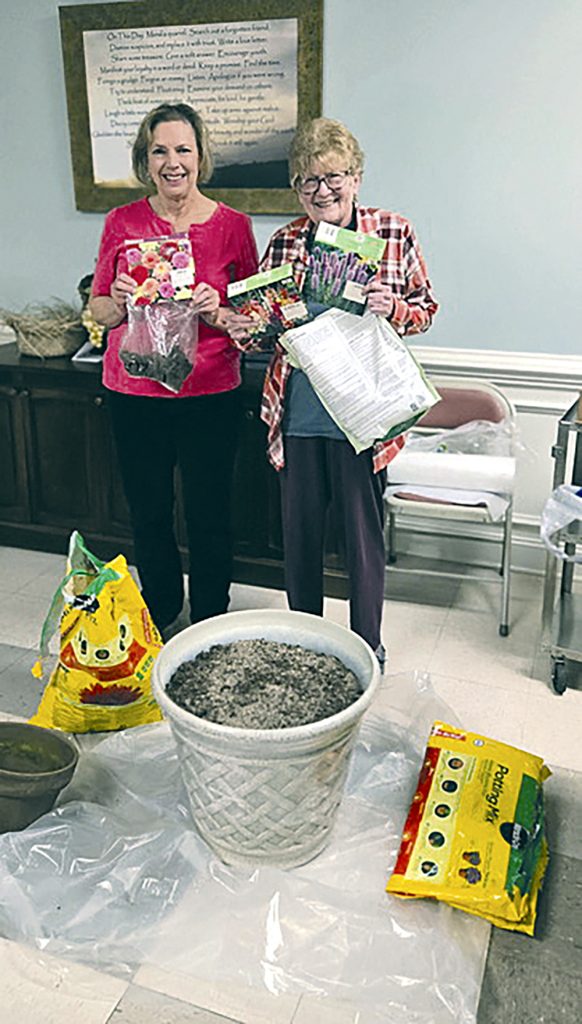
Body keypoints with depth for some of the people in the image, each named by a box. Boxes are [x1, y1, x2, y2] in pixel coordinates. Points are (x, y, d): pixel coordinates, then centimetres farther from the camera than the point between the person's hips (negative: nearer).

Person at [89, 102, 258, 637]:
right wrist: (120, 301, -13)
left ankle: (211, 624, 29)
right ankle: (160, 618, 35)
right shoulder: (122, 223, 3)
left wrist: (215, 313, -17)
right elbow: (98, 312, 9)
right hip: (135, 393, 2)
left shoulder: (233, 226, -1)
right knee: (148, 513, 12)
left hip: (211, 393, -1)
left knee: (210, 514, 6)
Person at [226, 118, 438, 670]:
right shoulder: (285, 241, 6)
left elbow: (426, 308, 6)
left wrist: (393, 308, -16)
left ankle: (367, 650, 26)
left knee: (362, 535, 6)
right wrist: (244, 329, -10)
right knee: (299, 531, 13)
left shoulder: (394, 232, 0)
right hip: (297, 413, 3)